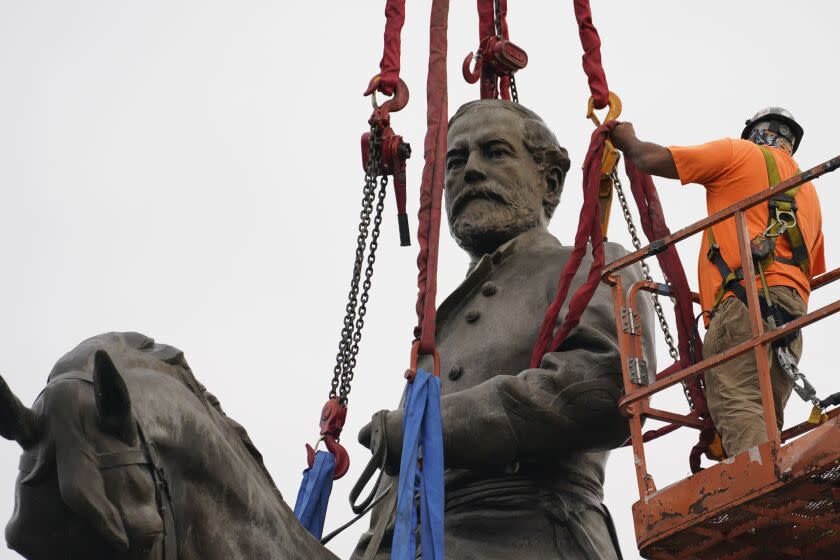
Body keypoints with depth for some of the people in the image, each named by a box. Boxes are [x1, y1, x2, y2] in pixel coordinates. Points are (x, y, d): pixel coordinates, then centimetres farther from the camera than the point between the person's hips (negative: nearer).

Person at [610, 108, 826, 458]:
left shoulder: (740, 152, 13)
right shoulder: (808, 192, 34)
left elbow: (651, 159, 9)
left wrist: (626, 140, 31)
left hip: (745, 298, -7)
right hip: (792, 310, 8)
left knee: (736, 405, -22)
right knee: (764, 422, 1)